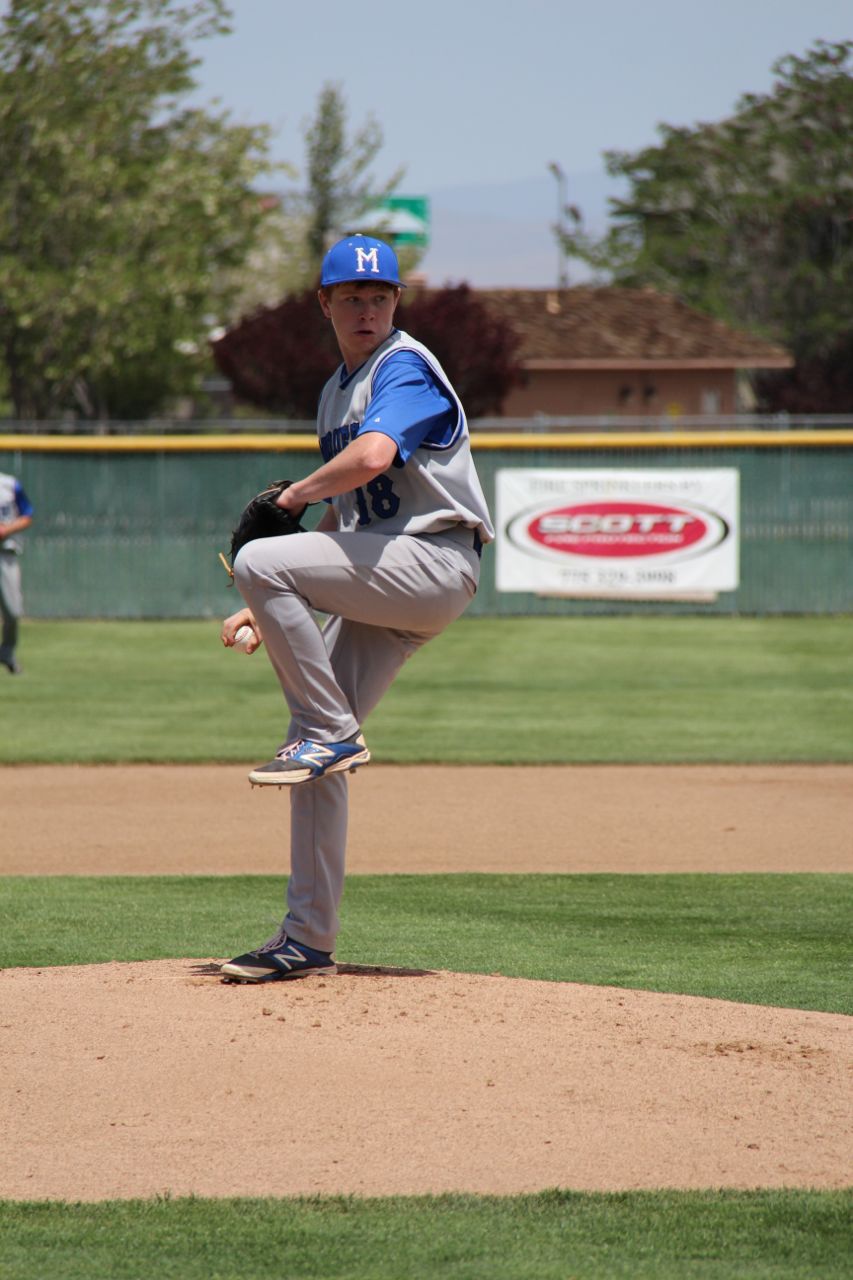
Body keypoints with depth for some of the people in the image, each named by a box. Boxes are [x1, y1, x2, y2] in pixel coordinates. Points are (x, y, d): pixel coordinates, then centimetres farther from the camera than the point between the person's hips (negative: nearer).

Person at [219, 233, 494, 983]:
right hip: (382, 585, 9)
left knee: (259, 561, -25)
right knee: (316, 758, 3)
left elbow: (373, 458, -27)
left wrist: (293, 495, -10)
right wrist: (273, 611, 16)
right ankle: (308, 940, 8)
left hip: (434, 562, -9)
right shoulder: (338, 392, 22)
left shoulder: (407, 367, -7)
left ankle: (331, 731, -15)